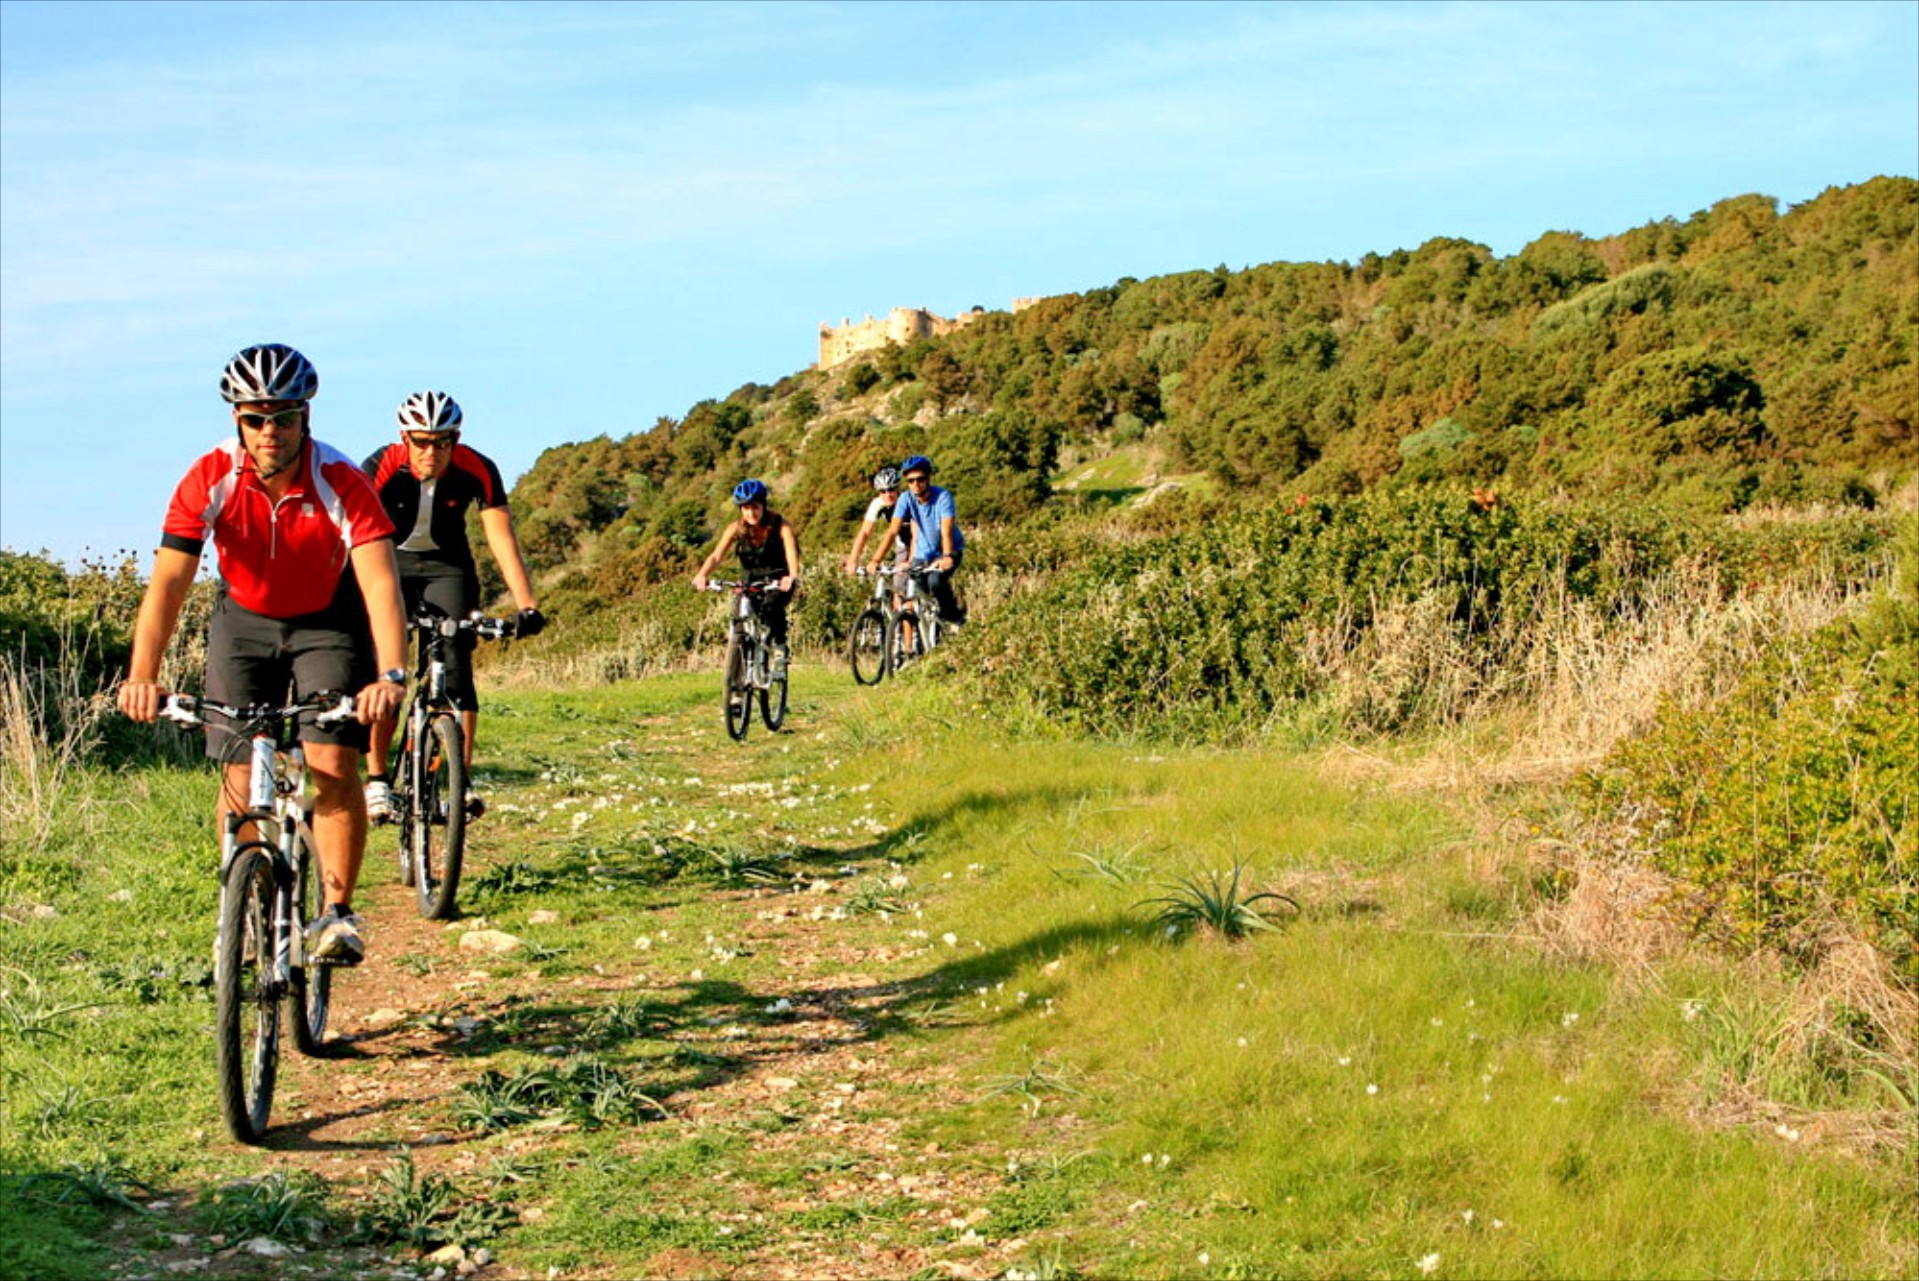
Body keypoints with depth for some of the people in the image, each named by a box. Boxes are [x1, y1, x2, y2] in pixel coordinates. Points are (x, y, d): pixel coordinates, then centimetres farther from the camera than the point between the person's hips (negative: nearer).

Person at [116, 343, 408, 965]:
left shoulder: (342, 484, -28)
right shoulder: (210, 480, -24)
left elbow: (381, 582, -37)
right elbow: (167, 580, -29)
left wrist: (391, 675, -52)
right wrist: (141, 676, -42)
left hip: (328, 622, -2)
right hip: (244, 621, 2)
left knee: (332, 765, -17)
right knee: (241, 776, -5)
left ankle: (338, 913, -6)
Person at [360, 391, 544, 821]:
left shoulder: (478, 471, -25)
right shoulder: (381, 468, -28)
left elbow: (502, 539, -27)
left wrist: (526, 606, -38)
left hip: (447, 565, 1)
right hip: (391, 563, -1)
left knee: (455, 665, -14)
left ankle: (461, 779, -11)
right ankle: (376, 780, -5)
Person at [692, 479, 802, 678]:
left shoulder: (780, 525, -19)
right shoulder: (736, 529, -12)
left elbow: (791, 551, -34)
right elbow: (716, 555, -23)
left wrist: (792, 576, -55)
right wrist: (701, 575, -43)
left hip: (778, 581, -3)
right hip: (751, 581, 3)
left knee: (771, 605, -33)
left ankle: (780, 649, -14)